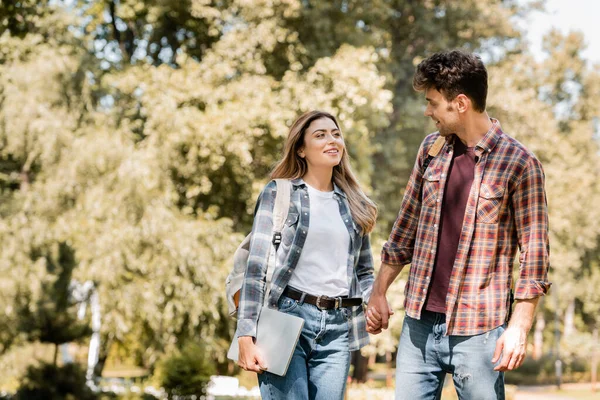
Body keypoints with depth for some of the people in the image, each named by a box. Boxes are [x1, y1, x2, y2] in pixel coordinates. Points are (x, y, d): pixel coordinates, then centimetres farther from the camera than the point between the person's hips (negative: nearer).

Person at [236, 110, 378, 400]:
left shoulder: (353, 203, 17)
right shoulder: (279, 193, 3)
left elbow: (364, 271, 24)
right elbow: (256, 267, -3)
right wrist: (246, 337, -11)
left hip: (337, 327, 4)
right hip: (287, 319, -4)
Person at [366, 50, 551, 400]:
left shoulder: (519, 163, -9)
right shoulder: (431, 149, 8)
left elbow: (534, 252, -9)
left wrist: (519, 328, -14)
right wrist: (379, 292, 13)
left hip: (477, 329, -5)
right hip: (420, 321, 5)